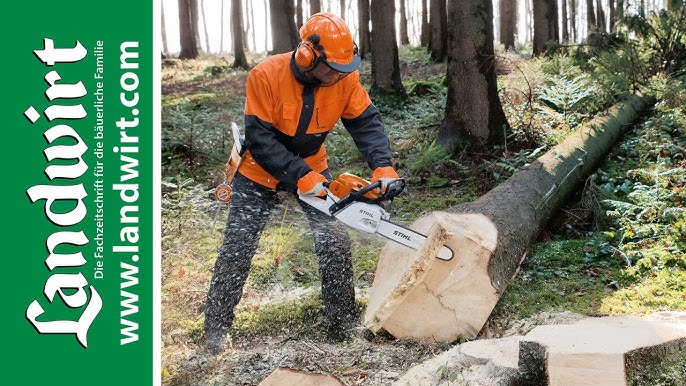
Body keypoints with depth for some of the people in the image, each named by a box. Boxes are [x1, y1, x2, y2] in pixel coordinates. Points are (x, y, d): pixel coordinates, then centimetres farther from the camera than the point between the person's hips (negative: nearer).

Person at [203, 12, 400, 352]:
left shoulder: (345, 76, -19)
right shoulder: (266, 76, -29)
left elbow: (365, 121, -13)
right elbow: (259, 138, -28)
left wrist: (382, 165, -29)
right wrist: (298, 177, -33)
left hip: (312, 168, 3)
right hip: (261, 172, -3)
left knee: (336, 243, -6)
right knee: (237, 248, -1)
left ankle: (343, 324, 9)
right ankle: (216, 326, 14)